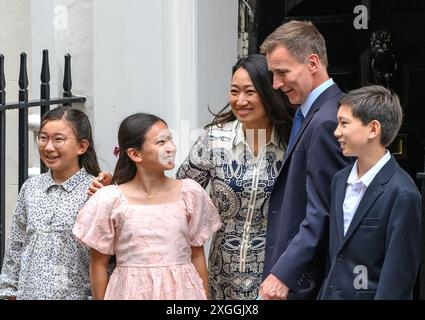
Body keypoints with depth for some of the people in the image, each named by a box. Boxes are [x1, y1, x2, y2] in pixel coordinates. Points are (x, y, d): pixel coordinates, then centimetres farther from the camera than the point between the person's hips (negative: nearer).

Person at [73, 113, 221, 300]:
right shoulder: (110, 200, -5)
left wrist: (205, 297, 7)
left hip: (181, 289, 2)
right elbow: (99, 264, 2)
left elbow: (197, 256, 7)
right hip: (132, 290, -1)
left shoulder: (190, 193, 1)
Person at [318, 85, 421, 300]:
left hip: (369, 294, -7)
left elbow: (399, 273, -17)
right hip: (332, 292, 7)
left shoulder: (402, 194, -16)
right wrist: (324, 293, 11)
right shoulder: (340, 180, 8)